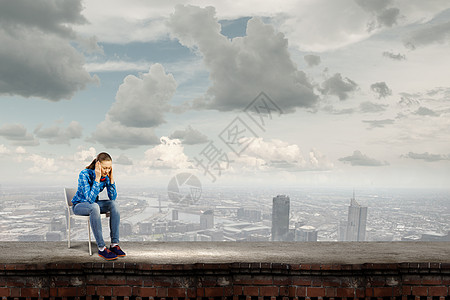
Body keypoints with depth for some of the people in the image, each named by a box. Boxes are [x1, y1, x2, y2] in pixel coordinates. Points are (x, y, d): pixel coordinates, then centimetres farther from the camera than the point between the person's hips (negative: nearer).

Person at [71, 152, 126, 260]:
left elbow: (112, 197, -14)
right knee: (94, 207, -38)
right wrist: (97, 178, -38)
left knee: (114, 204, -23)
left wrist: (111, 178, -23)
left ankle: (114, 244, -22)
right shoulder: (85, 174, -26)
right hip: (79, 205, -5)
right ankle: (102, 248, -34)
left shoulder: (106, 176, -11)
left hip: (93, 204, 5)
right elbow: (90, 198, -34)